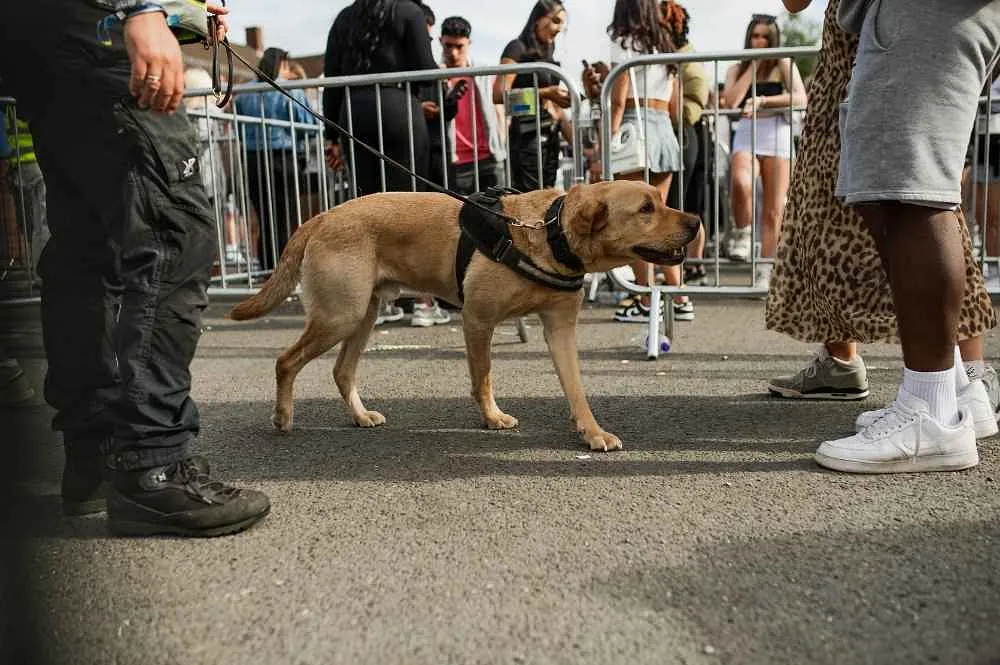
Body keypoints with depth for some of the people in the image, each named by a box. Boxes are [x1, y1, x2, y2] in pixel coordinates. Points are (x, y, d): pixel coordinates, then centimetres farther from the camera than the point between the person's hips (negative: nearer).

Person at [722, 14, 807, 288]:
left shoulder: (783, 64, 10)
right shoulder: (737, 68, 16)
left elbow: (801, 98, -5)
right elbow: (731, 101, -3)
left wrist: (762, 100, -15)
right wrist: (753, 65, 1)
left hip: (777, 133, 0)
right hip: (746, 134, 1)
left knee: (773, 211, -3)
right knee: (740, 183, -34)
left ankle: (764, 271, 3)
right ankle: (741, 234, -9)